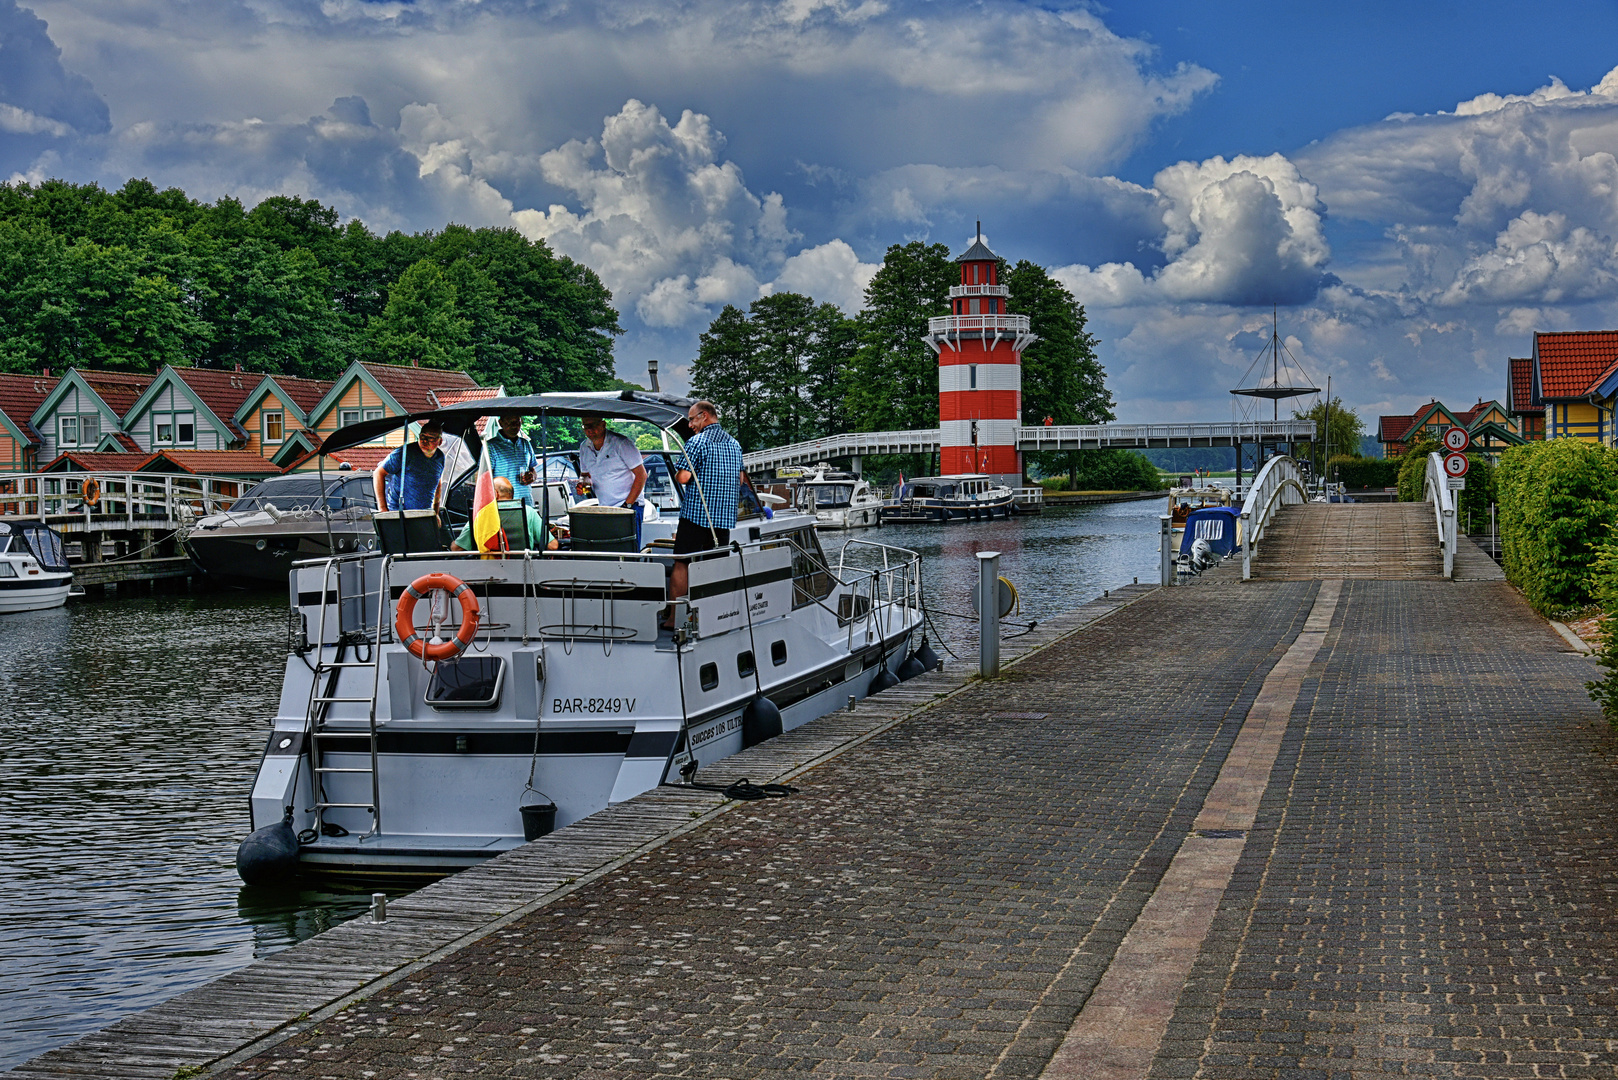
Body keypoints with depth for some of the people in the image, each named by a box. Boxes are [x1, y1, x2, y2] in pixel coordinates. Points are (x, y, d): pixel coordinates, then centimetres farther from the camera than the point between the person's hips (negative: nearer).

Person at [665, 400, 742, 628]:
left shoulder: (697, 442, -10)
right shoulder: (733, 443, 14)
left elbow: (683, 478, -16)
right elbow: (740, 480, 20)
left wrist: (676, 474, 5)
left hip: (696, 514, -6)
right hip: (725, 516, 6)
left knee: (681, 564, 1)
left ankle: (674, 618, 0)